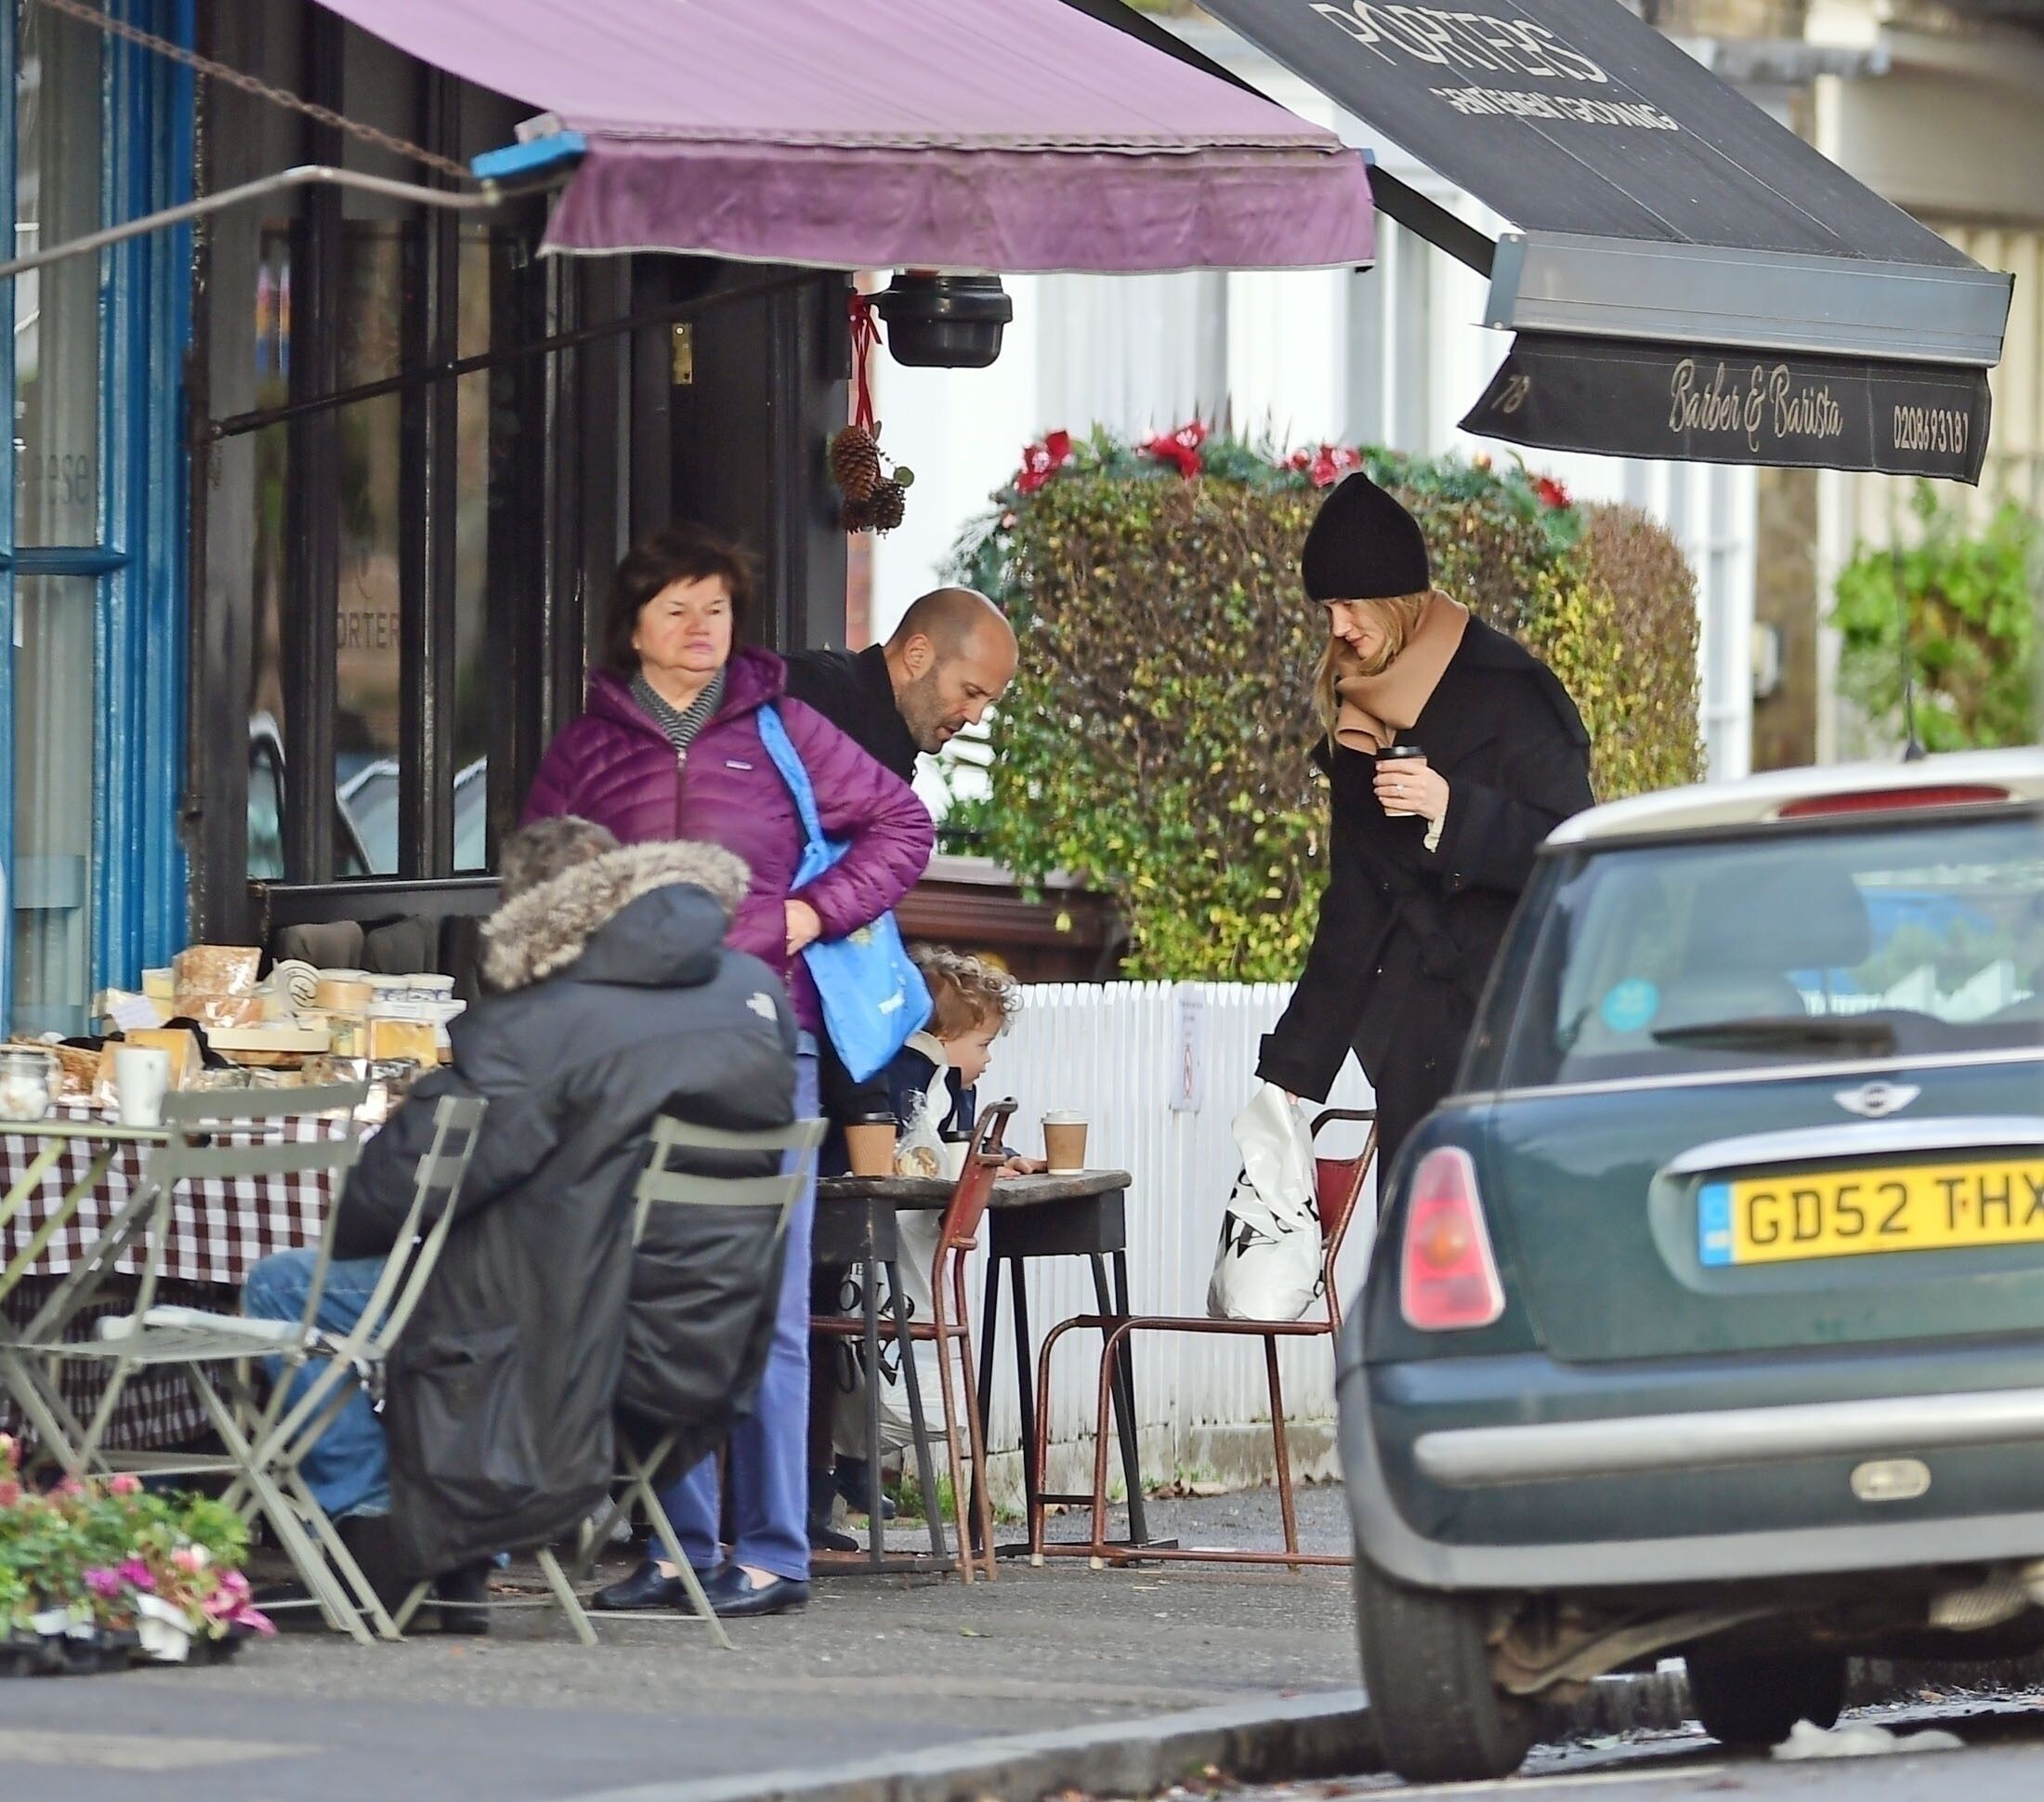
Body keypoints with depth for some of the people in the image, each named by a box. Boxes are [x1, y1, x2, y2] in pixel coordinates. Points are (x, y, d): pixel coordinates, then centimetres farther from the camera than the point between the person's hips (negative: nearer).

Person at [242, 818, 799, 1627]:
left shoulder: (531, 1031, -17)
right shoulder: (757, 992, 2)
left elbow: (403, 1180, -15)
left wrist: (346, 1233, 7)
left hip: (578, 1359, -8)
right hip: (714, 1357, 8)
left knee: (281, 1290, 3)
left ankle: (377, 1526, 8)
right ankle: (451, 1558, 30)